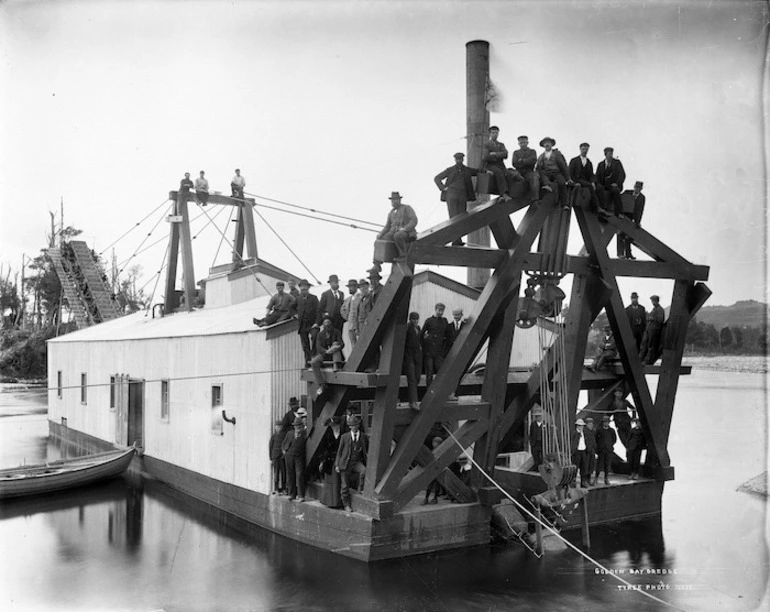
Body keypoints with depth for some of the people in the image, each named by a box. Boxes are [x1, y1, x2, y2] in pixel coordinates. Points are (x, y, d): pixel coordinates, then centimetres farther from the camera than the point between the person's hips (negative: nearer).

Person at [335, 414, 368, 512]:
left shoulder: (364, 437, 3)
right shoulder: (344, 437, 0)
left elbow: (366, 451, 13)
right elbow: (339, 451, 5)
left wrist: (365, 463, 6)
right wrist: (337, 464, 1)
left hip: (357, 463, 0)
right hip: (346, 463, 0)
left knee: (364, 471, -30)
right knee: (345, 485, 0)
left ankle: (360, 491, -9)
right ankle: (347, 505, 17)